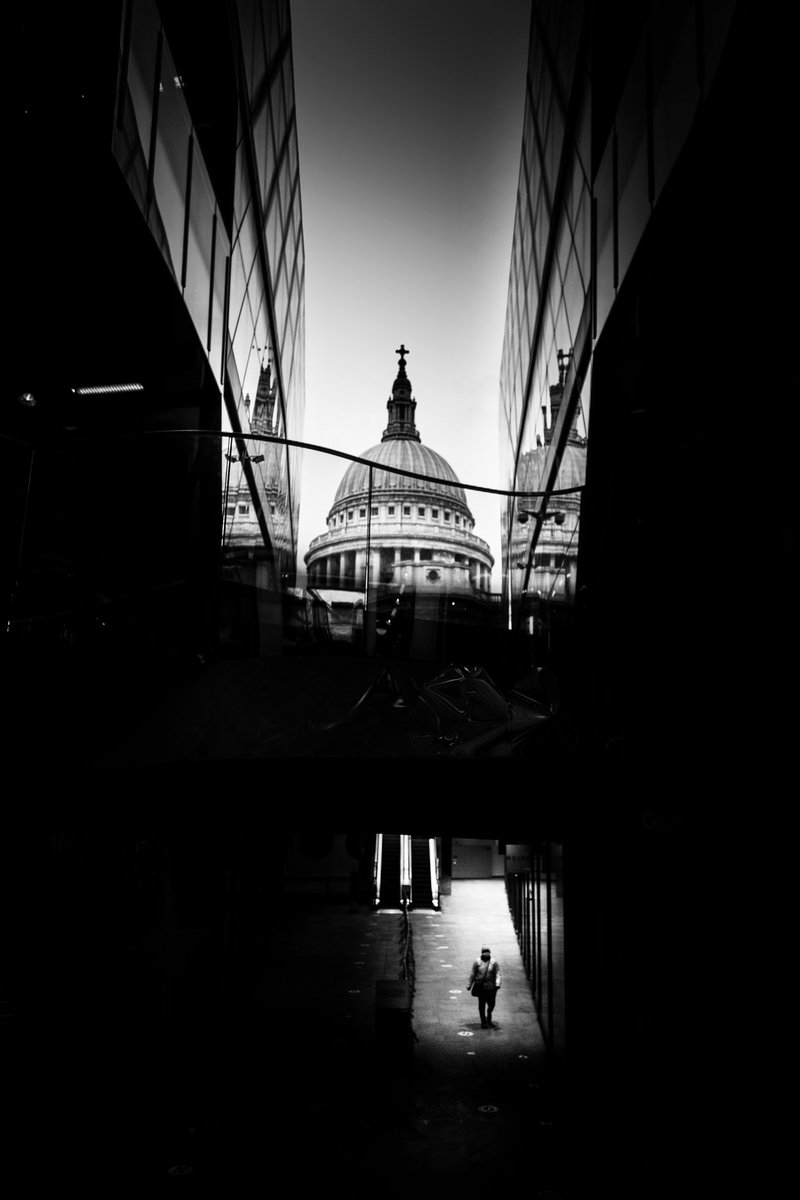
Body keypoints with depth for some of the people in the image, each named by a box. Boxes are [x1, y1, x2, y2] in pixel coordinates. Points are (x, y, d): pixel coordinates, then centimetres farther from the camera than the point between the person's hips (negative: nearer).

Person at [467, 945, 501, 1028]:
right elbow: (473, 974, 6)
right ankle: (483, 1022, 11)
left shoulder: (494, 962, 0)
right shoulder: (477, 962, 0)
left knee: (491, 1004, 8)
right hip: (481, 986, -1)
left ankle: (489, 1019, 36)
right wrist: (469, 984, 7)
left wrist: (497, 983, -20)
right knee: (481, 1004, -3)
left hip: (491, 987, 1)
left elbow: (497, 974, -6)